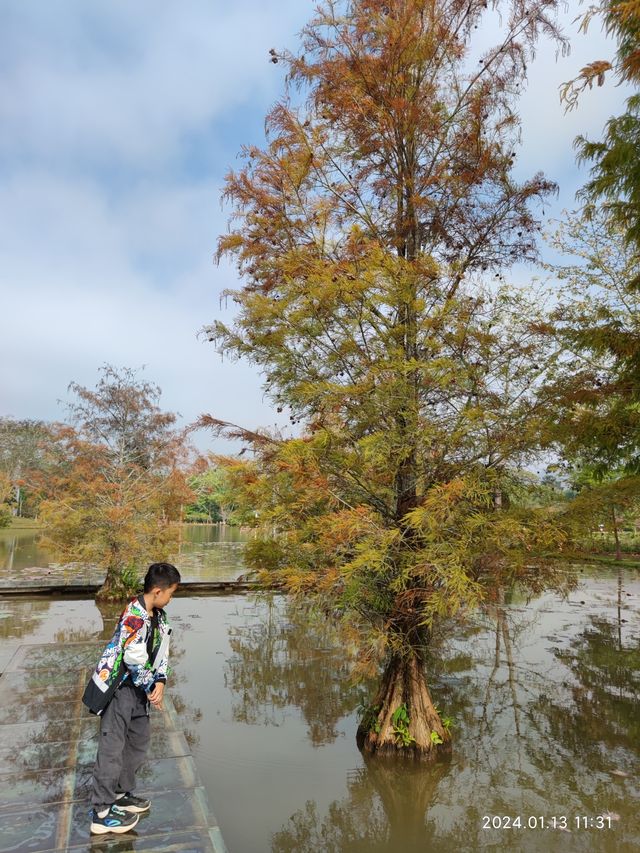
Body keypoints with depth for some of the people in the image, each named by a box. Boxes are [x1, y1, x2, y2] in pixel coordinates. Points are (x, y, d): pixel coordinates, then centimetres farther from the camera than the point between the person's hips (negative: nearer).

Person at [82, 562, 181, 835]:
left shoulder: (158, 616, 3)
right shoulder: (135, 615, -26)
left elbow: (161, 652, 8)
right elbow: (134, 658, -26)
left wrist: (160, 682, -7)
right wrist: (151, 689, -13)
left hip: (138, 688, 9)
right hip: (118, 687, -9)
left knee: (138, 742, 19)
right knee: (112, 748, 0)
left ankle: (121, 795, 36)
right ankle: (102, 812, 14)